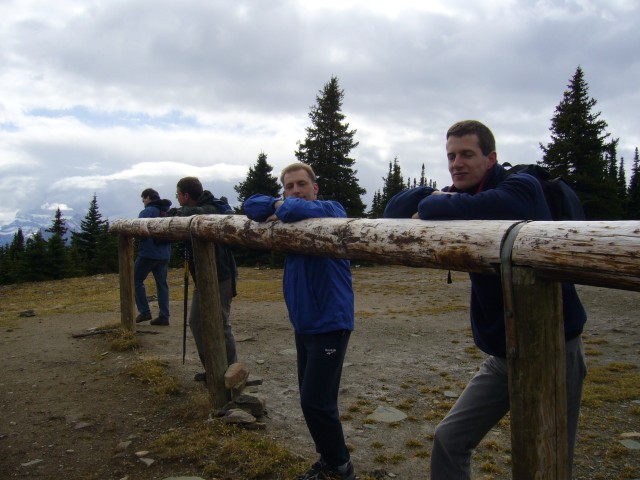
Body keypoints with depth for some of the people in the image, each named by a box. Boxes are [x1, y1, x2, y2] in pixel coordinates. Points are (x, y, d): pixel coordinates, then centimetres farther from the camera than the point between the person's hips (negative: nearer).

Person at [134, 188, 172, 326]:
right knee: (162, 283, 9)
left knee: (137, 280, 10)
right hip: (164, 254, 6)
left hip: (148, 253, -6)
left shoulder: (147, 211, -11)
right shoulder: (166, 212, 9)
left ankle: (144, 311, 5)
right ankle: (164, 316, 7)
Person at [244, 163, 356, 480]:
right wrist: (279, 205, -9)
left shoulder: (331, 210, -11)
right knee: (311, 399, 13)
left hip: (330, 323, -8)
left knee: (316, 401, -8)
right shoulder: (289, 219, 11)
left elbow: (298, 209, -30)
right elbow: (252, 205, 11)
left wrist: (285, 208, -7)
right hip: (303, 324, 8)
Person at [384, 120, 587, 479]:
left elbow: (441, 210, -33)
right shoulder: (458, 196, 4)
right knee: (449, 439, 8)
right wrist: (430, 196, -18)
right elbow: (396, 212, 0)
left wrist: (434, 203, -11)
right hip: (503, 354, 6)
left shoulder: (522, 188, -17)